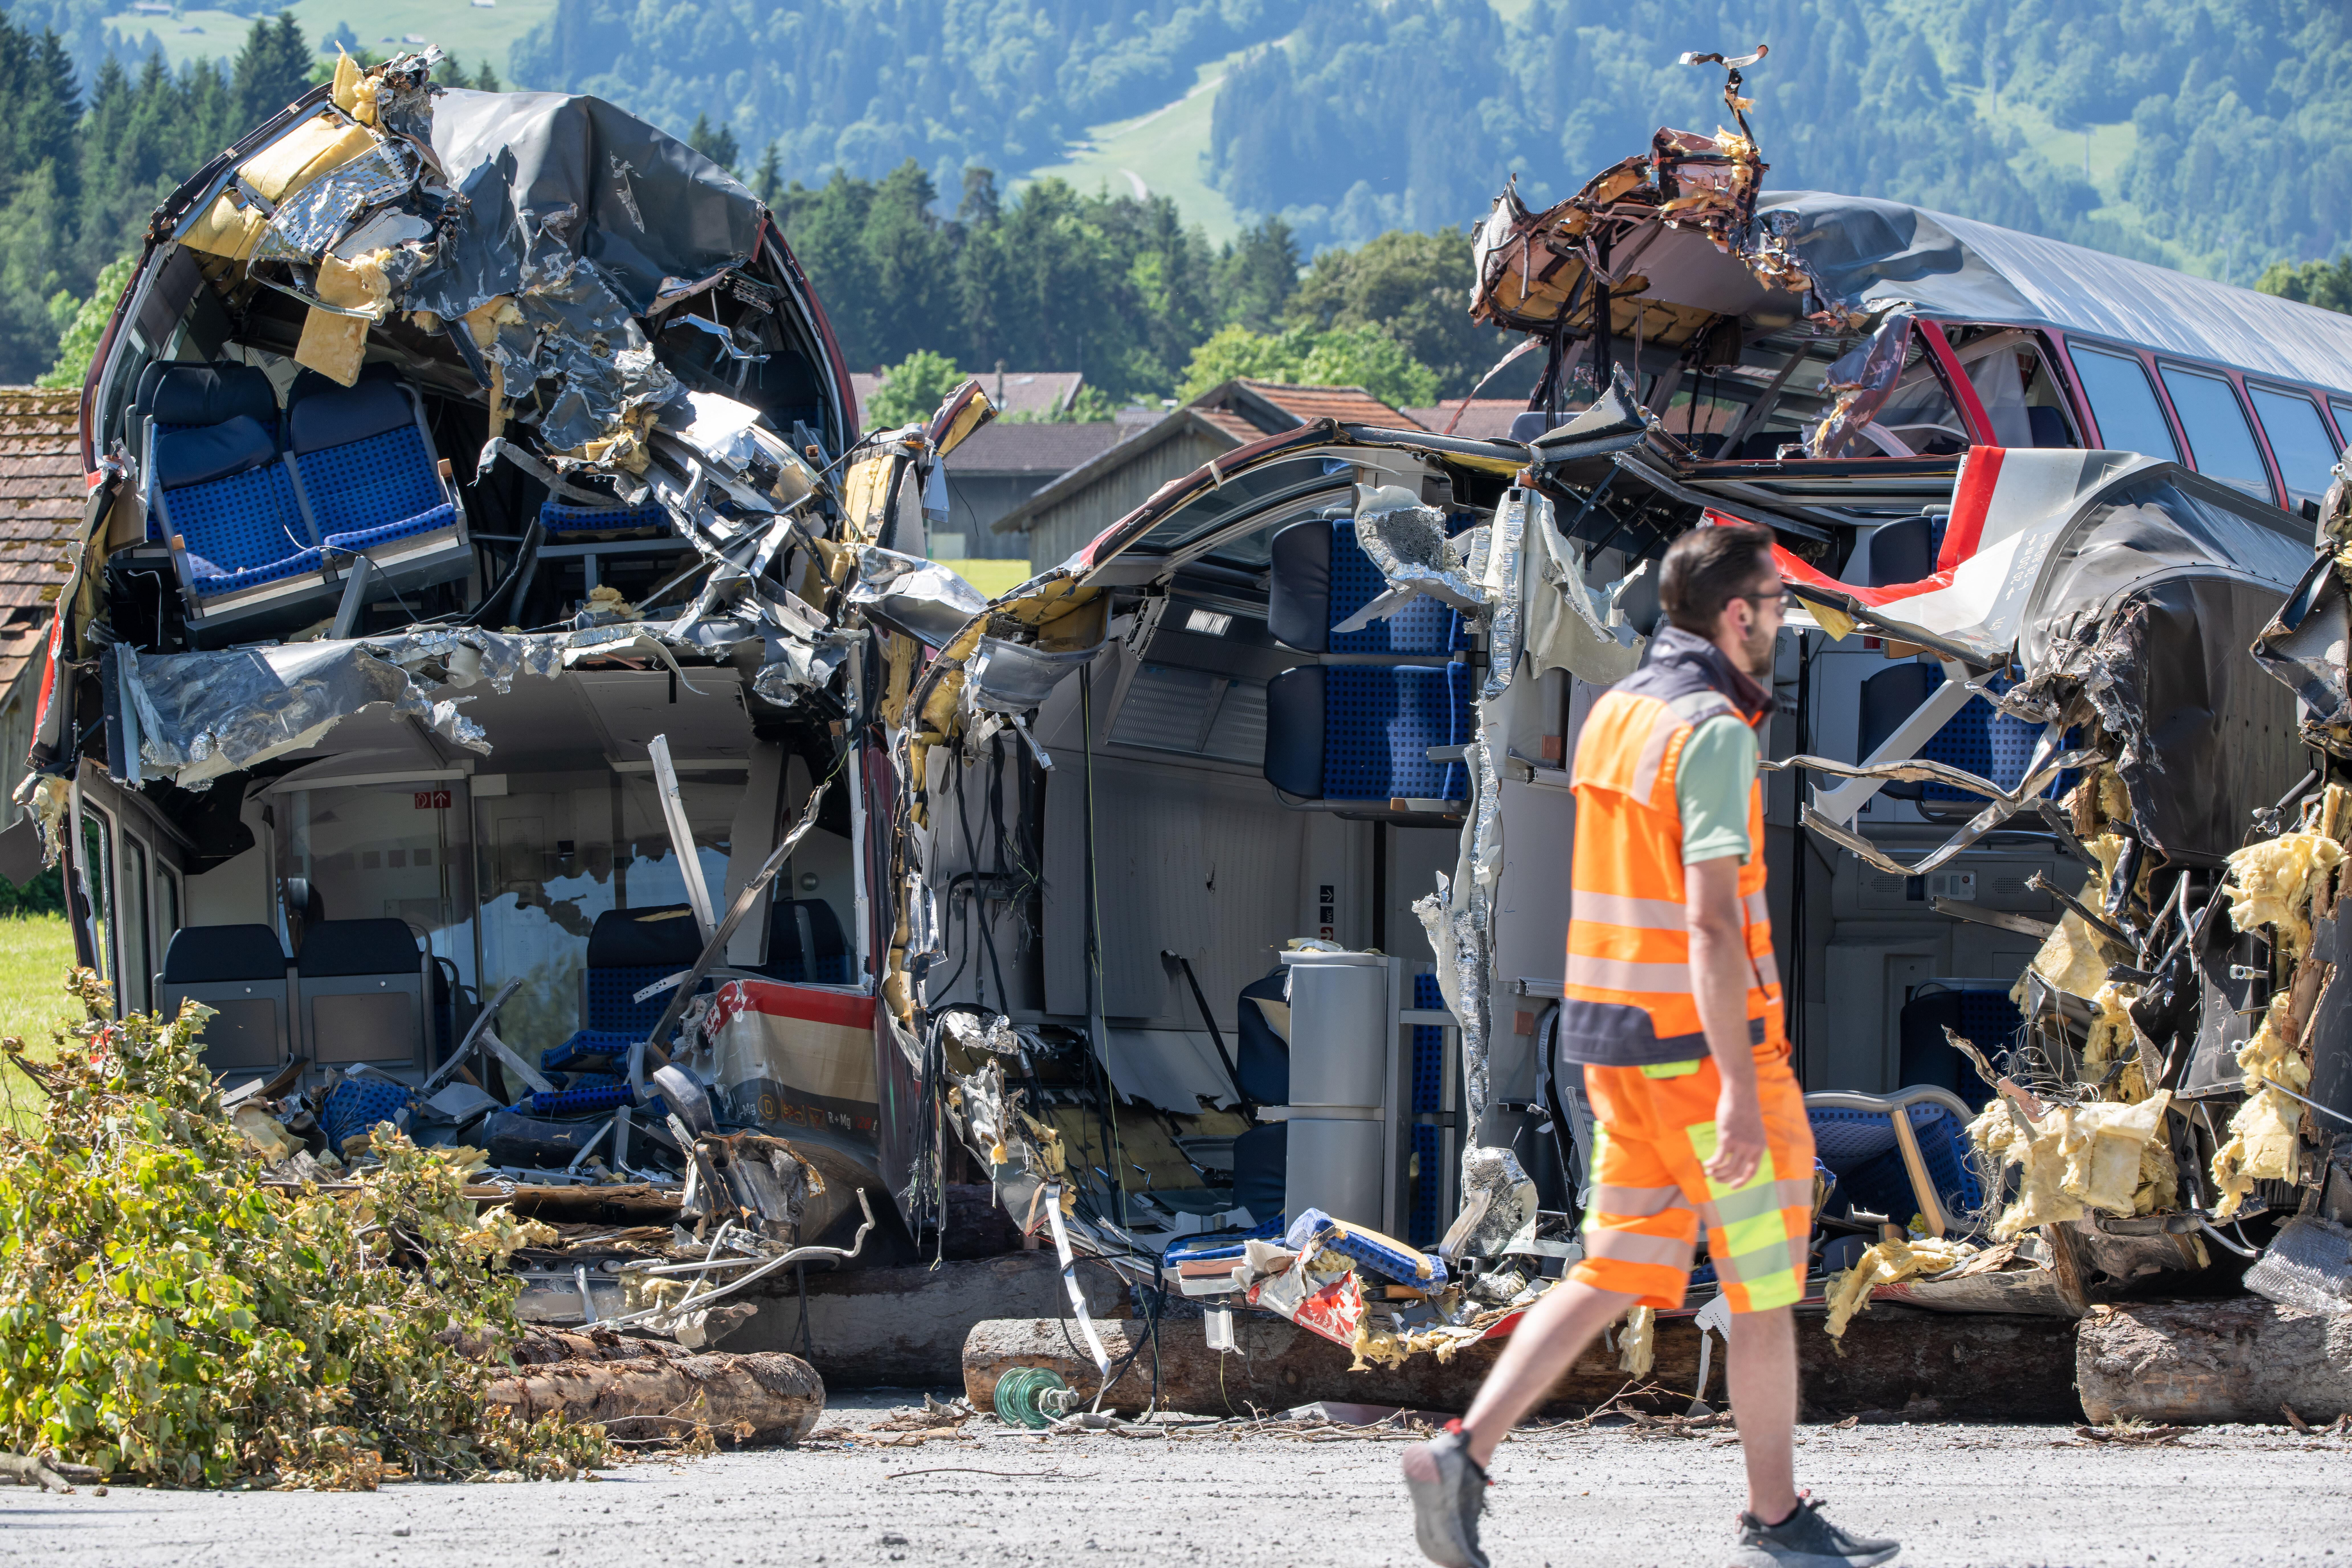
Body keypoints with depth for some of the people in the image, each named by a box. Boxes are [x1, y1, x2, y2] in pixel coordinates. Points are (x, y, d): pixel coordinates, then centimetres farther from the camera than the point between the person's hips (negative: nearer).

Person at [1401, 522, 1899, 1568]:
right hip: (1703, 1043, -8)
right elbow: (1711, 919, -23)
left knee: (1616, 1273, 9)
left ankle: (1465, 1453, -5)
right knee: (1764, 1284, 5)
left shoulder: (1613, 715, 11)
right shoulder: (1712, 731, -17)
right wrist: (1738, 1088, -25)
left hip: (1620, 1044, 8)